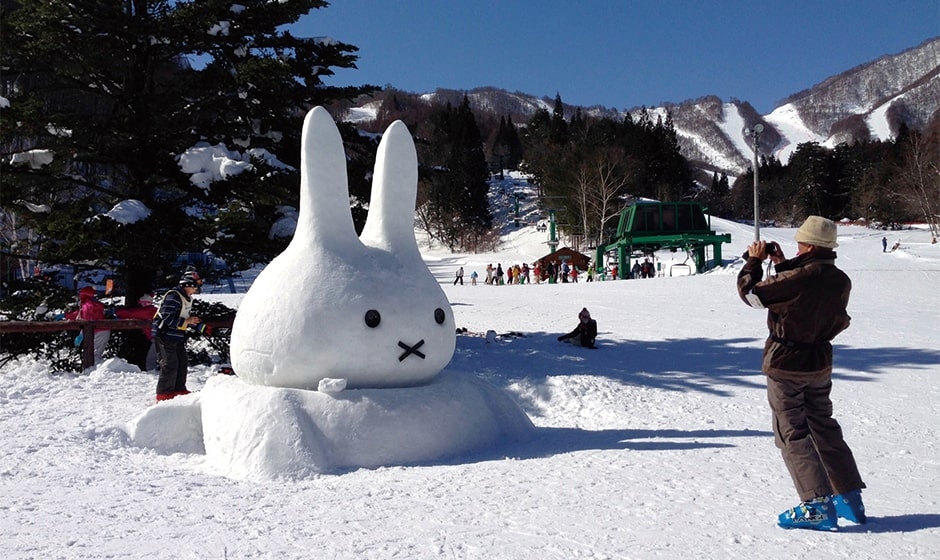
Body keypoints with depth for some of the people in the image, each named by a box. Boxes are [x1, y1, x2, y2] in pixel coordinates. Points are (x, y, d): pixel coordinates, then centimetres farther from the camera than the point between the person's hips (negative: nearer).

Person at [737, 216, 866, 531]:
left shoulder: (800, 277, -23)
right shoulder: (841, 281, -2)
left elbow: (750, 294, -14)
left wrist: (754, 261, 1)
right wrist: (782, 265, 15)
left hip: (785, 364, -7)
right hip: (820, 362, 7)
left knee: (792, 433, 1)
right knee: (824, 427, 19)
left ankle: (818, 507, -2)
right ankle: (850, 497, 25)